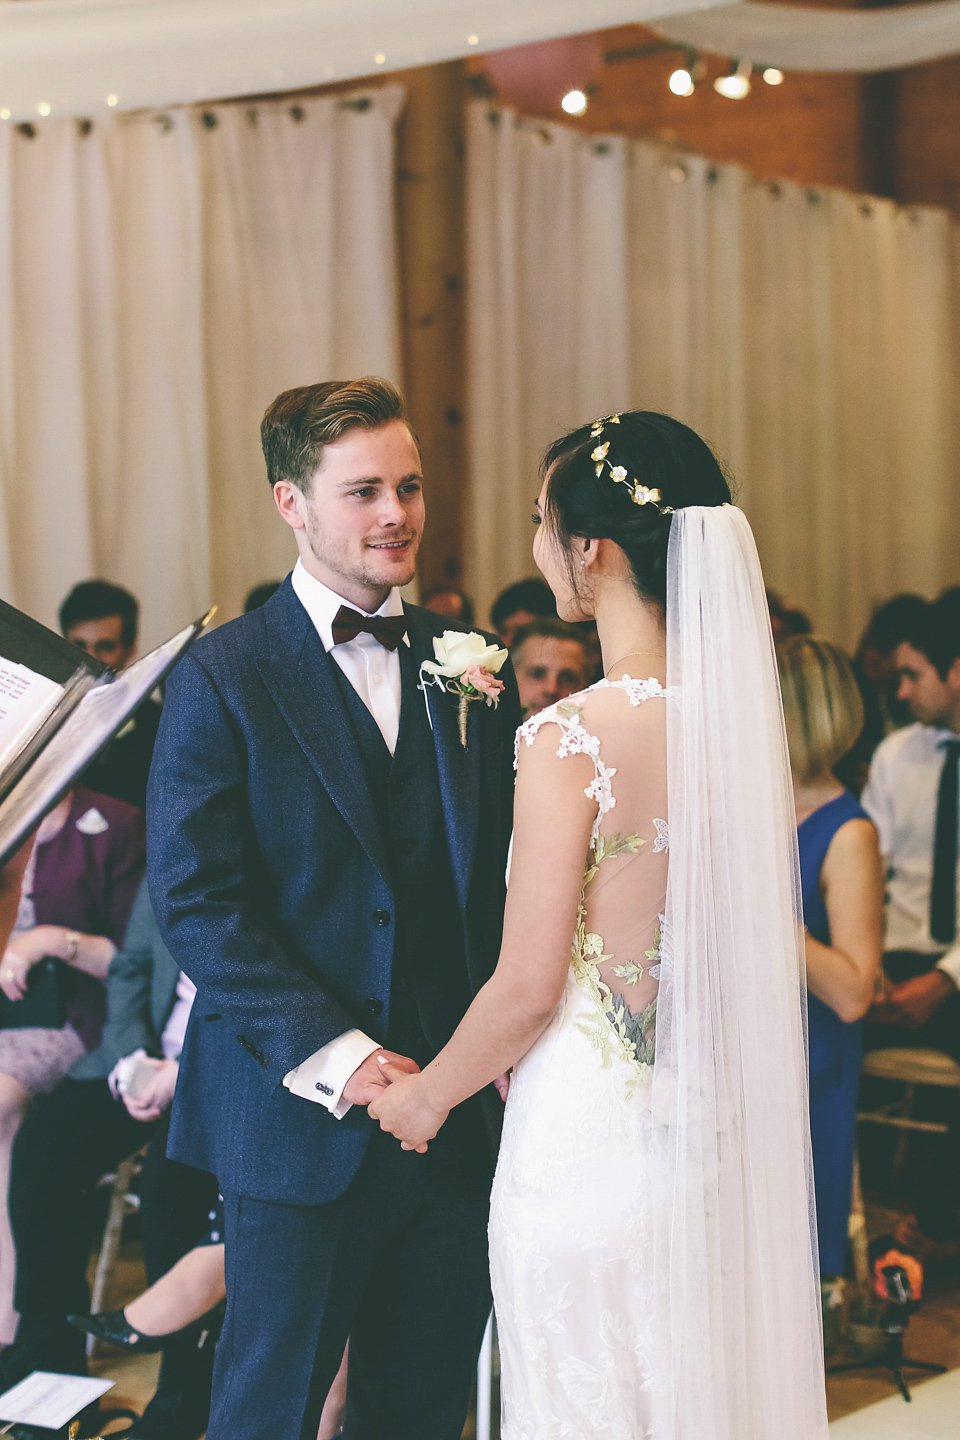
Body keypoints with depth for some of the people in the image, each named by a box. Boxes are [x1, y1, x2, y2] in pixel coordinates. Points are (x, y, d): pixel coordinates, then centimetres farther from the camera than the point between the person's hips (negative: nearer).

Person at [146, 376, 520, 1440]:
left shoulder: (472, 667, 7)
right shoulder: (223, 676, -7)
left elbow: (506, 876, 10)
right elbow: (194, 902, -12)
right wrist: (331, 1054, -18)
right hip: (300, 1114, -4)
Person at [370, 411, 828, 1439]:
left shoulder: (570, 737, -20)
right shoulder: (743, 712, -1)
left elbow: (529, 986, -16)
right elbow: (749, 942, 9)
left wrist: (425, 1097, 2)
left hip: (593, 1143, -6)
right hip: (726, 1134, 6)